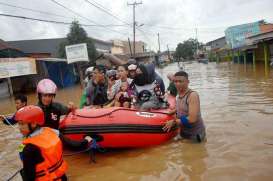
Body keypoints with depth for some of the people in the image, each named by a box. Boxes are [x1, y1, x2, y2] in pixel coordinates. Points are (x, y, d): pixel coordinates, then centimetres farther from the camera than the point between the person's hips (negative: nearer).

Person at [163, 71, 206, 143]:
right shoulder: (178, 96, 2)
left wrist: (174, 122, -19)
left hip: (195, 135, -7)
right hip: (184, 134, 7)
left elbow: (192, 119, -28)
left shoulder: (193, 95, -21)